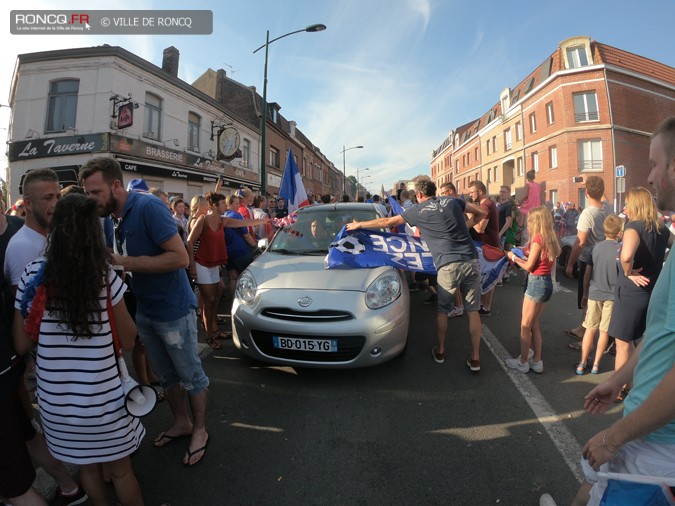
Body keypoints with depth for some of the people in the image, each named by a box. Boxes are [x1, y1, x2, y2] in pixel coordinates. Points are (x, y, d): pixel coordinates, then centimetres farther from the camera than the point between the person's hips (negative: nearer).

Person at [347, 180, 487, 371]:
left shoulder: (418, 210, 5)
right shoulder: (453, 201, 15)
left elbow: (387, 222, 11)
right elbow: (481, 213, 20)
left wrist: (359, 224, 22)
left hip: (449, 265, -3)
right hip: (472, 261, 4)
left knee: (442, 310, 16)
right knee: (473, 310, 11)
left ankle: (440, 351, 29)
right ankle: (475, 358, 17)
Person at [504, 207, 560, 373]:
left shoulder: (538, 239, -17)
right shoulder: (550, 239, 7)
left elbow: (528, 267, -14)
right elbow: (541, 259, 10)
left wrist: (514, 257, -1)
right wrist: (529, 254, 14)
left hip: (536, 282, -8)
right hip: (547, 282, 9)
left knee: (525, 326, 3)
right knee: (534, 324, 17)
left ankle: (522, 362, 13)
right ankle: (537, 361, 24)